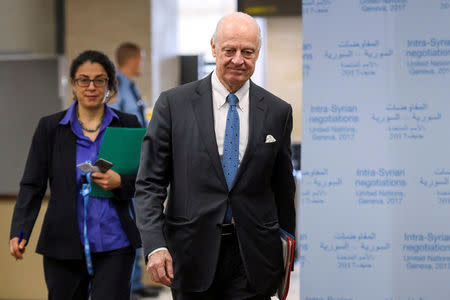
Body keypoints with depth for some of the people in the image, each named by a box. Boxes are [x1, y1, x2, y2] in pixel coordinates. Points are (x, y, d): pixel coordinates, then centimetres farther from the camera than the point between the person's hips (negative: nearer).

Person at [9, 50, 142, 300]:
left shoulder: (128, 125, 6)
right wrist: (19, 232, -13)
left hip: (113, 245, -1)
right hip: (63, 246, 1)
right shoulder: (50, 127, 5)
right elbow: (32, 185, 1)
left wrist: (120, 183, -14)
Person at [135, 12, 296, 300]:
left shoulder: (278, 111, 5)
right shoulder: (173, 103, 0)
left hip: (253, 258, 1)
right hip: (193, 254, -1)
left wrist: (288, 260, 13)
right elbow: (149, 184, -2)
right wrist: (155, 245, -14)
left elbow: (283, 189, 11)